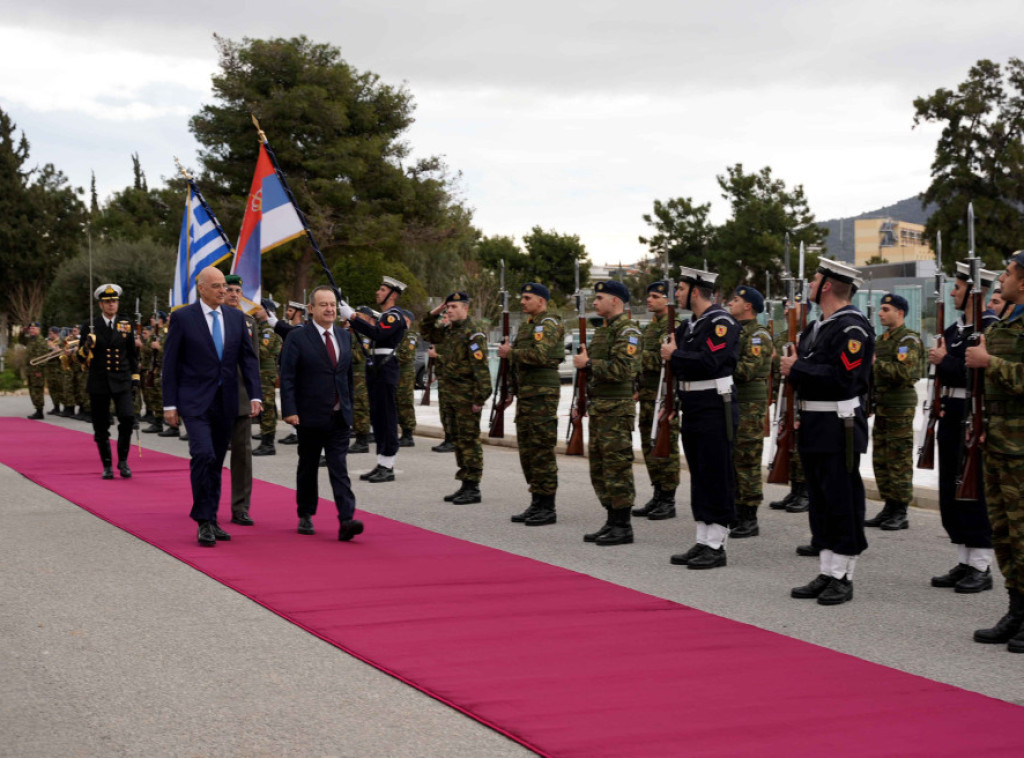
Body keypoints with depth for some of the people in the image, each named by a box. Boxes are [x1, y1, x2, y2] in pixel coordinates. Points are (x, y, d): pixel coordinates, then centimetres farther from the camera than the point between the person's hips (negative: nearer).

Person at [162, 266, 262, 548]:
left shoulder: (236, 317, 9)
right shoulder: (182, 318, -4)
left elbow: (248, 357, 9)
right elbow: (170, 363, -3)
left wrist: (255, 396, -2)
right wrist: (169, 404, -6)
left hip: (226, 402, 5)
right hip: (195, 400, -5)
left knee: (216, 461, 10)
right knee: (203, 455, -19)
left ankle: (211, 521, 19)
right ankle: (203, 521, -10)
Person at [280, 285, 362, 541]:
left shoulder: (344, 336, 10)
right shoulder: (297, 338, -6)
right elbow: (287, 378, -9)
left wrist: (349, 405, 16)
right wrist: (289, 411, -17)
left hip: (339, 417, 3)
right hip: (310, 417, -3)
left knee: (339, 469, -5)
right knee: (308, 468, 11)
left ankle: (346, 520, -13)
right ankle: (305, 516, 25)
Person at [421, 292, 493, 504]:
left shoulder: (473, 334, -15)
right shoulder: (450, 330, 13)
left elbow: (481, 368, -20)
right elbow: (429, 335, 31)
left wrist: (480, 398, -23)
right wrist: (432, 315, 14)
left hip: (467, 396, -10)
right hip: (453, 395, 10)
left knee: (469, 440, -7)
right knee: (458, 439, 13)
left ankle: (473, 489, -3)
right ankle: (465, 486, 20)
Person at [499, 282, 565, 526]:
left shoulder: (549, 324, -10)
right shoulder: (527, 325, 20)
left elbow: (540, 354, -24)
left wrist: (510, 352, -13)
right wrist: (513, 389, 19)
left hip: (543, 394, -10)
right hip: (526, 394, 10)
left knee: (542, 451, -8)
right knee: (527, 450, 11)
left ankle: (547, 508, -5)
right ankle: (536, 503, 18)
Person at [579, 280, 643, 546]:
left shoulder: (627, 330, -12)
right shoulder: (602, 329, 19)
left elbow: (623, 368, -23)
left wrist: (588, 363, -17)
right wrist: (583, 361, 9)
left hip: (617, 409, -10)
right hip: (598, 407, 10)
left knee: (617, 467, -7)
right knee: (599, 467, 12)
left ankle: (623, 527, -2)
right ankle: (612, 521, 19)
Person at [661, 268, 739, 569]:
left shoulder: (721, 323, -13)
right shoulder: (690, 325, 15)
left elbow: (708, 362, -25)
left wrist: (674, 355, -14)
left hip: (714, 412, -9)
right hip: (693, 411, 9)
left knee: (717, 479, -4)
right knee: (699, 479, 12)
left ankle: (716, 547, 0)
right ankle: (702, 543, 18)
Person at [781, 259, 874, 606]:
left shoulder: (853, 327, -13)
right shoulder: (816, 327, 17)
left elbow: (841, 377, -23)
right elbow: (803, 366, 21)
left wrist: (797, 369, -16)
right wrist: (792, 366, 0)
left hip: (839, 427, -10)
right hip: (813, 426, 10)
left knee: (842, 502, -3)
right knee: (820, 501, 12)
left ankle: (843, 578, 3)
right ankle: (826, 574, 19)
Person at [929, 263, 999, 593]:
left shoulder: (990, 327, -13)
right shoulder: (956, 327, 13)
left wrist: (945, 361, -18)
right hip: (952, 415, 9)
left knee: (974, 491, -4)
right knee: (951, 490, 12)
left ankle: (981, 568, 4)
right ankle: (964, 563, 20)